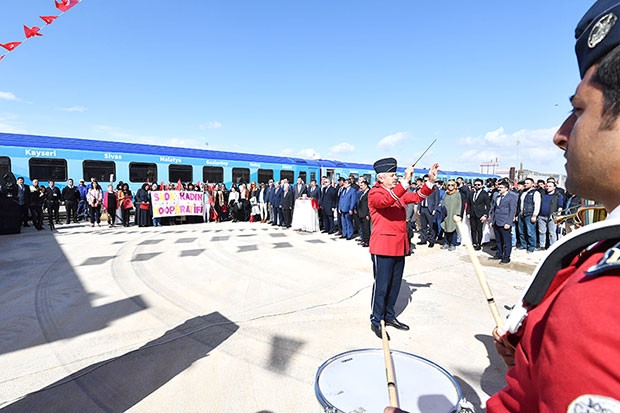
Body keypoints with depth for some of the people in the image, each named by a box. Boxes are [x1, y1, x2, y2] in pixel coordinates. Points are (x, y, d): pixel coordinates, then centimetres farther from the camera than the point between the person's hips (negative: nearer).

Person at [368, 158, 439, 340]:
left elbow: (417, 196, 8)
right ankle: (376, 321, 16)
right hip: (383, 247, -8)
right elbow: (387, 200, -30)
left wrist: (430, 181, -6)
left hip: (399, 246, 8)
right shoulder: (375, 193, -10)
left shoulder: (399, 193, 15)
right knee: (381, 286, 1)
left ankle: (390, 316, 31)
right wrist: (406, 181, -36)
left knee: (395, 284, 16)